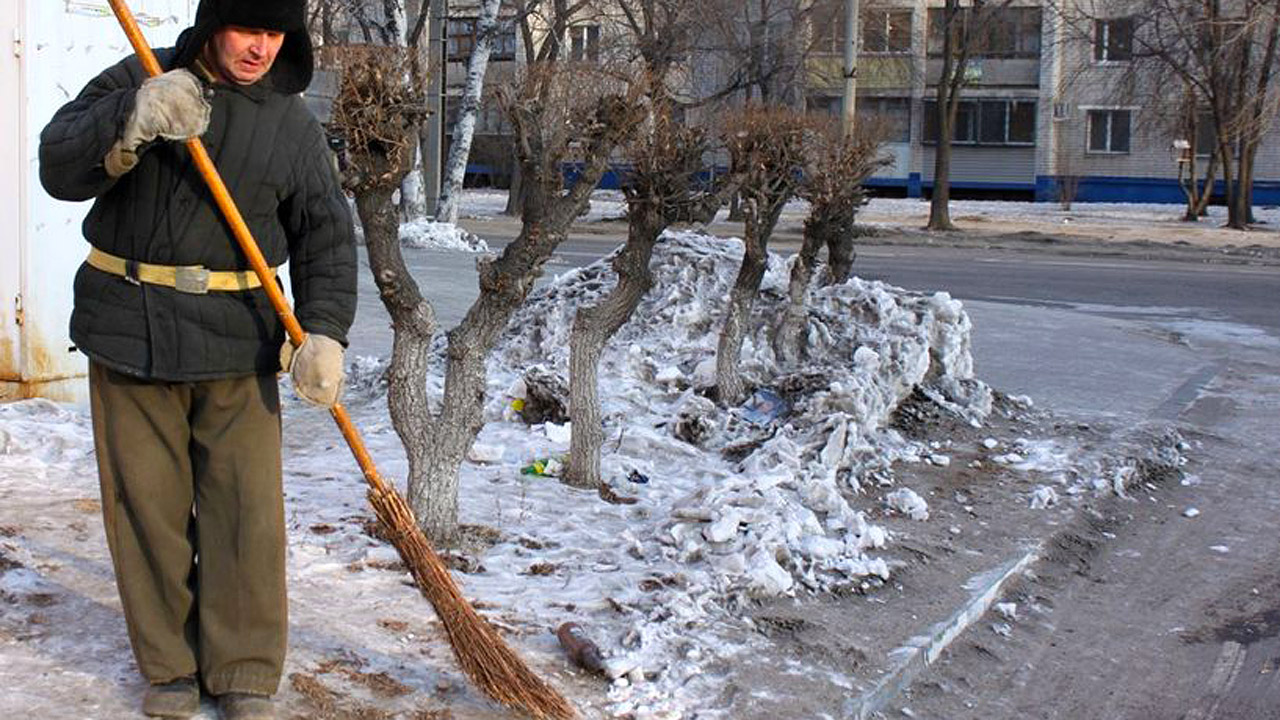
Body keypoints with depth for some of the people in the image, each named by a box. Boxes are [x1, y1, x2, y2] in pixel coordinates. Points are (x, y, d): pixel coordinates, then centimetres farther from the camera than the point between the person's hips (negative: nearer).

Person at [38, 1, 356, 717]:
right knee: (148, 506, 5)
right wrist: (131, 122, -27)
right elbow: (59, 167, -8)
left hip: (236, 342, 0)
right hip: (128, 334, 0)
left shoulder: (294, 127, 3)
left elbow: (327, 240, 3)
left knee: (246, 509, -1)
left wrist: (324, 334, -11)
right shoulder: (136, 81, 2)